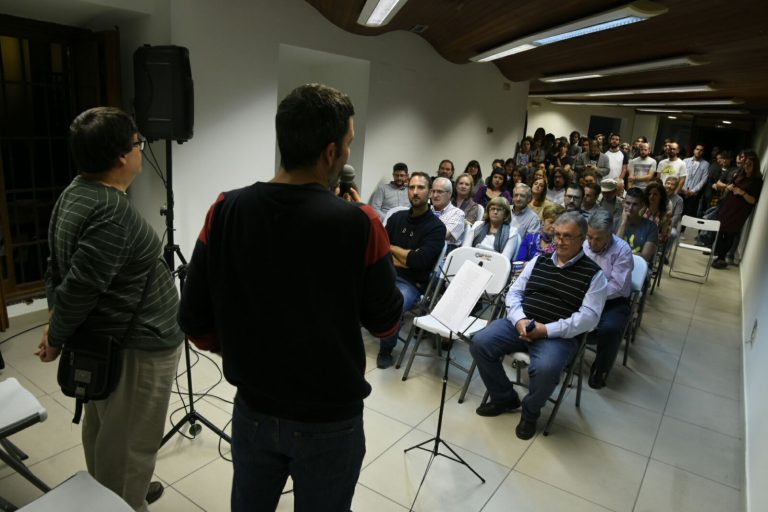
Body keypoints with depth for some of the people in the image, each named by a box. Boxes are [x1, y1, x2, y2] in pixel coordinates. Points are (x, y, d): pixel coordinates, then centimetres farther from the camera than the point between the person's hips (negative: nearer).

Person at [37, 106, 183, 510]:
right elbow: (80, 288, -25)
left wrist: (56, 320, 11)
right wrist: (56, 341, -10)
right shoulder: (113, 213, -26)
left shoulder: (74, 193, 6)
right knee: (128, 445, 6)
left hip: (100, 340, 10)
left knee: (103, 429, 25)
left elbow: (59, 268, 10)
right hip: (134, 347, -10)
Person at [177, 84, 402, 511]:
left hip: (252, 411, 3)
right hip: (330, 420, -3)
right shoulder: (357, 223, -23)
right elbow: (386, 322, -9)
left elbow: (194, 320, -6)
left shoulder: (226, 211, -12)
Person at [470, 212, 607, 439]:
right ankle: (504, 398, 8)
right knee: (480, 343, -15)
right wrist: (519, 320, -12)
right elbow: (514, 292, 10)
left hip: (558, 335, -4)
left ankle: (530, 412, 1)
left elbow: (589, 317, -10)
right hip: (520, 324, 5)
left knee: (545, 368, -34)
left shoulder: (593, 274, -2)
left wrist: (546, 330, -20)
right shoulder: (539, 260, 12)